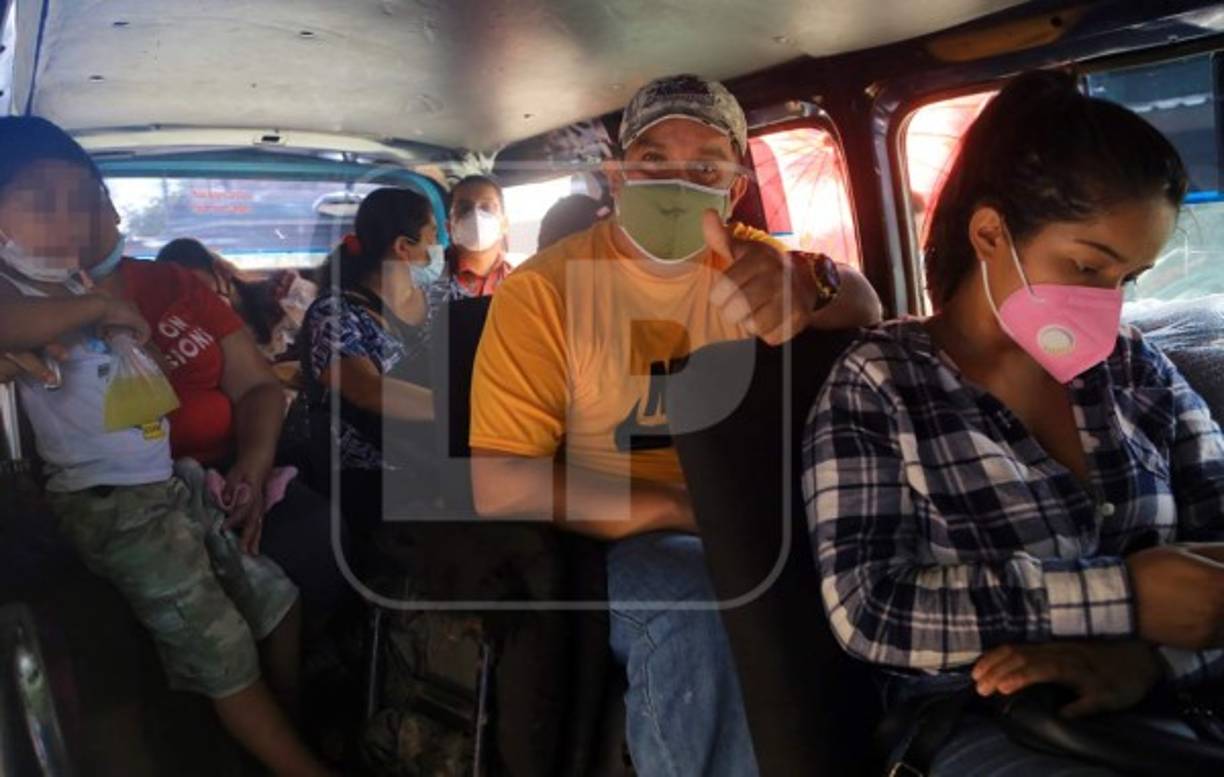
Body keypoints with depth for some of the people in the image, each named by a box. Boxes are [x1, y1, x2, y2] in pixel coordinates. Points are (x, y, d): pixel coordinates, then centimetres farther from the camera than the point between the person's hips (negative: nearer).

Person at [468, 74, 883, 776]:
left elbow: (865, 311, -12)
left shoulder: (746, 259, 7)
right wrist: (694, 508, -21)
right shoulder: (542, 290, -9)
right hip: (611, 543, -5)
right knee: (703, 613, -33)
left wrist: (811, 284, -37)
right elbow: (502, 486, -17)